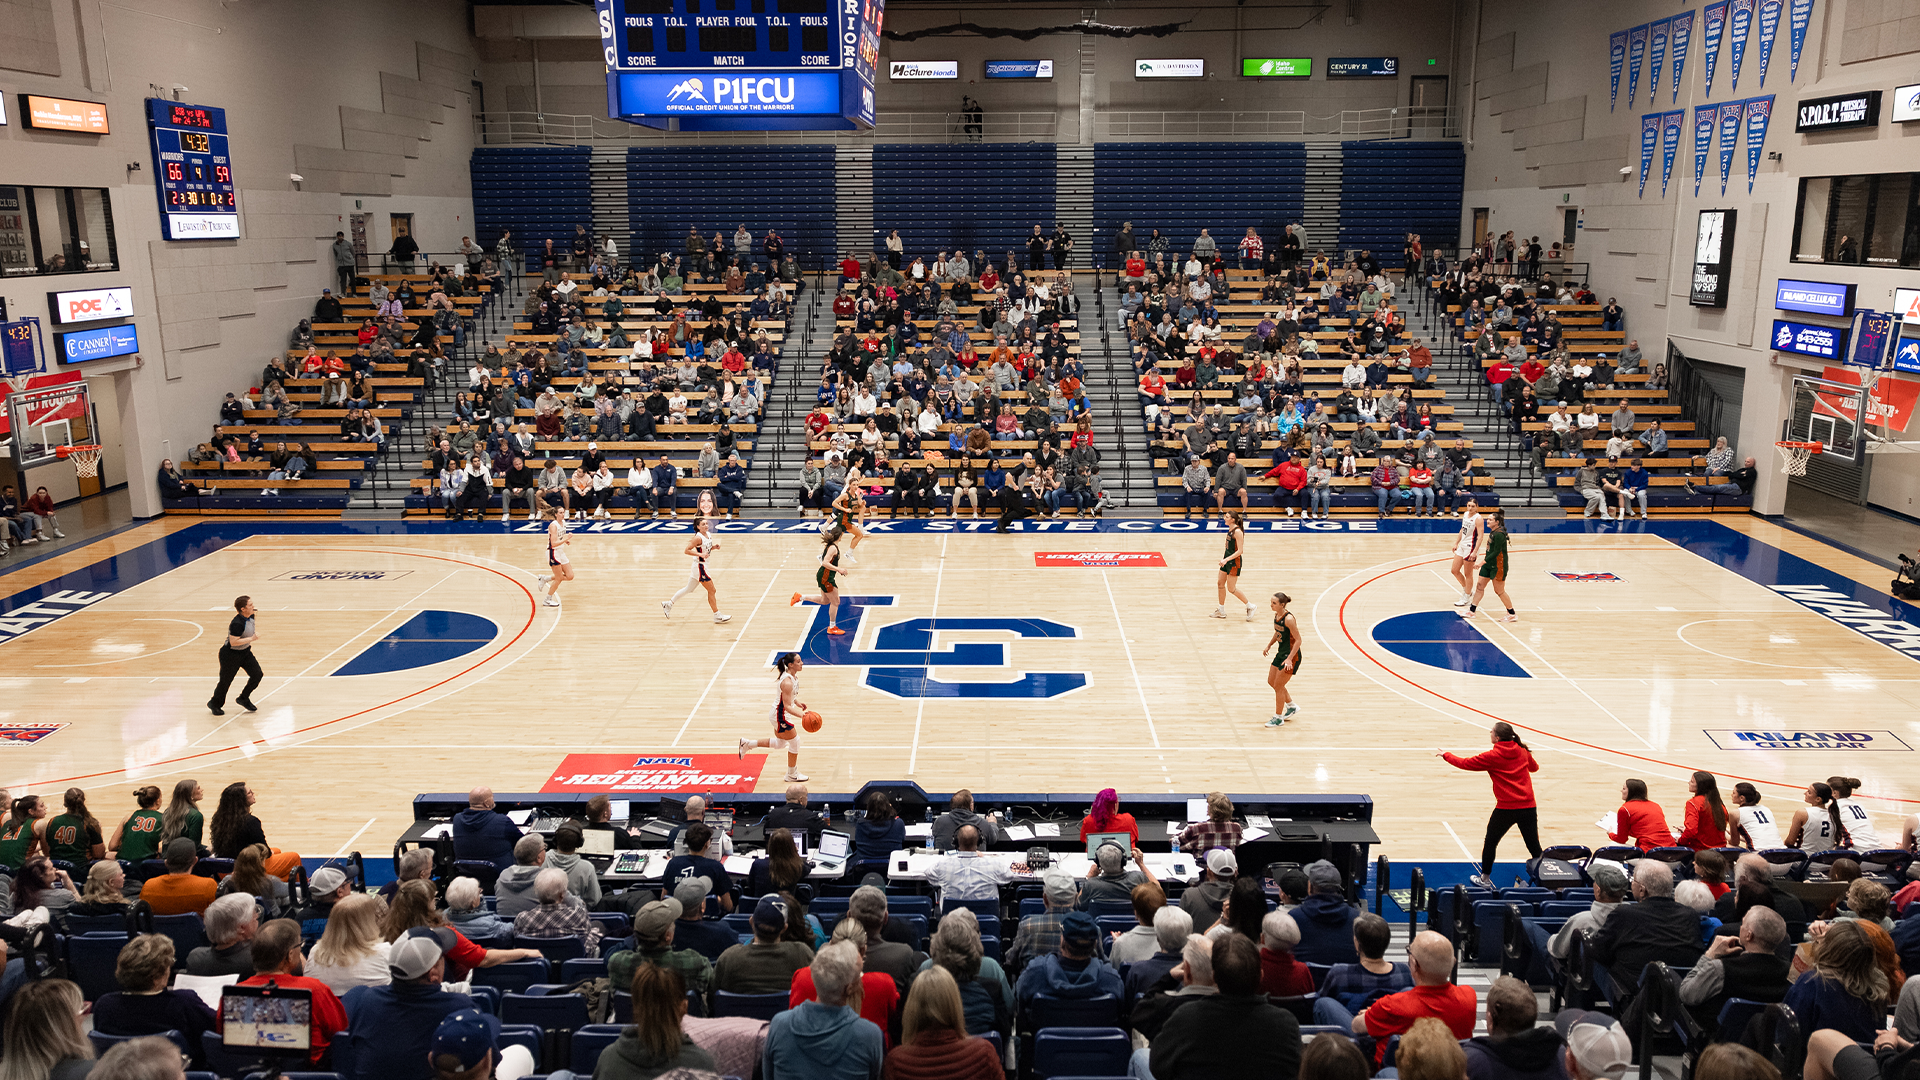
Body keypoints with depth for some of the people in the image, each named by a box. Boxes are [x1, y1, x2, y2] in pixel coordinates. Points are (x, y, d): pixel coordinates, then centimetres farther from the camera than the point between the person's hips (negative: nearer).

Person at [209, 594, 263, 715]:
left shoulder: (251, 616, -5)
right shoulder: (237, 623, -31)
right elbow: (233, 642, -32)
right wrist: (251, 638, -32)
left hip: (245, 652, 8)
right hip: (231, 655, -8)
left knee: (257, 675, -1)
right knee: (225, 681, 7)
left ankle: (243, 699, 20)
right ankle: (214, 704, 32)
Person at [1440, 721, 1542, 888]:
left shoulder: (1493, 756, -8)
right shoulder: (1523, 751, 4)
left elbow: (1465, 763, 0)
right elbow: (1534, 767, 24)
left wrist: (1446, 755, 15)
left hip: (1505, 808, -3)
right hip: (1528, 807, 4)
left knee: (1490, 842, 15)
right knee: (1534, 846, 10)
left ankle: (1485, 879, 26)